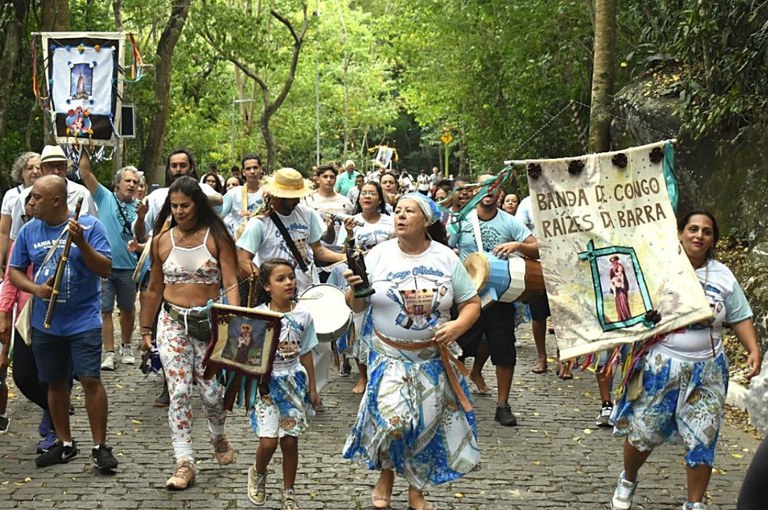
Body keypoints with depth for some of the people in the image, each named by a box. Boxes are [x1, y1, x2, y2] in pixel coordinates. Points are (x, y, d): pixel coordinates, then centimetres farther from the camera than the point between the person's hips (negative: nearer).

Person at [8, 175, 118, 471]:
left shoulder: (89, 225, -7)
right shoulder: (29, 231, 4)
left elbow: (105, 270, -11)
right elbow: (15, 272, 8)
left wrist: (81, 243, -24)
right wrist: (36, 289, -11)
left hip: (84, 320, -4)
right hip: (45, 322, 4)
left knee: (90, 380, -9)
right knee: (55, 382, 11)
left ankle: (100, 446, -1)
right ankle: (65, 444, 24)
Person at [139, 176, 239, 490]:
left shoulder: (216, 237, -3)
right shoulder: (162, 240, 5)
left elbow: (230, 284, -7)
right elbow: (155, 289, 14)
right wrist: (146, 330, 16)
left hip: (210, 322, -2)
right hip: (173, 322, 2)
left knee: (211, 391, 1)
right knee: (179, 392, -6)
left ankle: (218, 436, 34)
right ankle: (184, 463, -3)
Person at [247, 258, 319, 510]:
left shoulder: (302, 315, 0)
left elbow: (305, 354, 8)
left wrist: (312, 388, 11)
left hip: (294, 381, 2)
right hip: (266, 382, -2)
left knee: (290, 441, 6)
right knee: (268, 440, -10)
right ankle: (258, 473, 23)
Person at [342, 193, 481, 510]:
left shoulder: (446, 258, -3)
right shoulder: (379, 255, -5)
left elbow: (472, 303, 2)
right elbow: (356, 306, -2)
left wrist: (458, 326, -17)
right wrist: (354, 289, -24)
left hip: (434, 357, 2)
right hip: (389, 355, -1)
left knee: (427, 425, 7)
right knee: (391, 420, -16)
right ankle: (386, 473, 14)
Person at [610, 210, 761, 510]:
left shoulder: (723, 276, 4)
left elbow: (740, 318, 9)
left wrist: (754, 350, -6)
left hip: (706, 371, 2)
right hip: (660, 366, -2)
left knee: (702, 439, 3)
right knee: (642, 431, 7)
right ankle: (627, 481, 35)